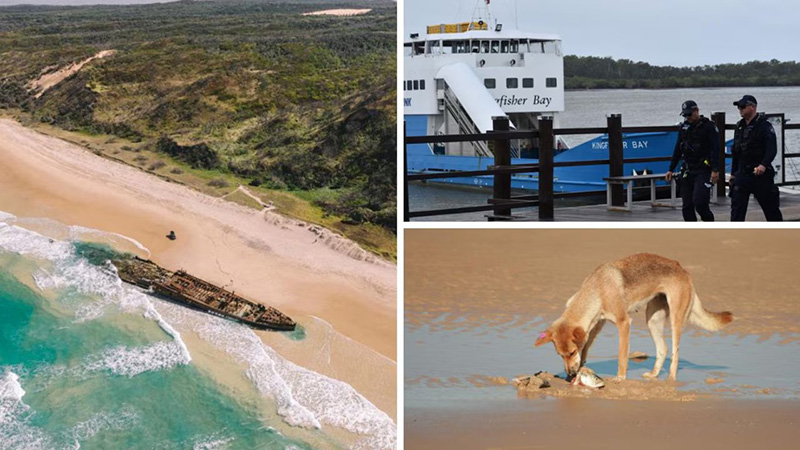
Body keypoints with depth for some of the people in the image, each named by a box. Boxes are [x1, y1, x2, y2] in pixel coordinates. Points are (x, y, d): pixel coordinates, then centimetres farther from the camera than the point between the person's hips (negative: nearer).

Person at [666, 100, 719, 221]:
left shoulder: (709, 126, -6)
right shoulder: (684, 127, 14)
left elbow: (715, 149, -12)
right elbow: (678, 150, 20)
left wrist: (715, 170, -20)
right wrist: (671, 169, 17)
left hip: (703, 170, -7)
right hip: (687, 171, 7)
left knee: (699, 202, -17)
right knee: (687, 207, 3)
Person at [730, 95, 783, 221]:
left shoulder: (764, 125, -9)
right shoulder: (739, 126, 12)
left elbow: (772, 149, -20)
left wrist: (763, 165, -35)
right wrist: (733, 173, 20)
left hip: (761, 173, -5)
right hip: (742, 174, 5)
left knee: (771, 208, 7)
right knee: (737, 207, -6)